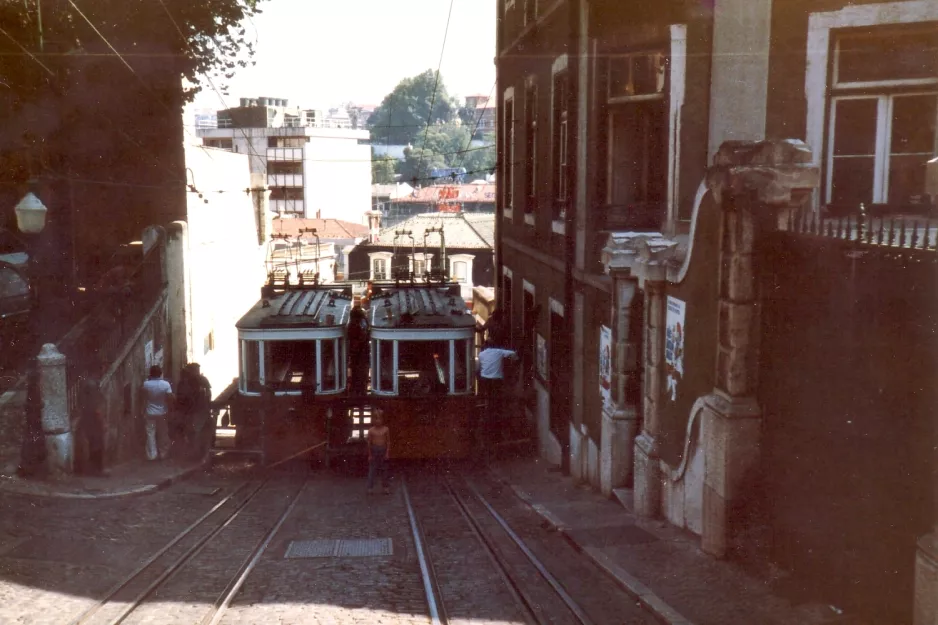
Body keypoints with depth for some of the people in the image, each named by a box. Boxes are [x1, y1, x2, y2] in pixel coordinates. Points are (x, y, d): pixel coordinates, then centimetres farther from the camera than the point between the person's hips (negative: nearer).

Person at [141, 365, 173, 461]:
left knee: (151, 433, 9)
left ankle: (152, 455, 11)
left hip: (150, 413, 0)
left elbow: (142, 393, 10)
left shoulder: (146, 384, -11)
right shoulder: (166, 384, -15)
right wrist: (169, 409, -2)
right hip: (162, 413, 0)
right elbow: (170, 398, -18)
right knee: (163, 434, 13)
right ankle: (163, 454, 21)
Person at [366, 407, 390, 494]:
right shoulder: (371, 430, -6)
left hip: (383, 450, 1)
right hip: (374, 450, -1)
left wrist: (387, 453, -5)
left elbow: (388, 441, 0)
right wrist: (369, 455, -2)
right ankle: (370, 487, 5)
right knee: (372, 469, 0)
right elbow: (369, 442, -1)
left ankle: (385, 487, 17)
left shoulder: (386, 429, -4)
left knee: (384, 469, 8)